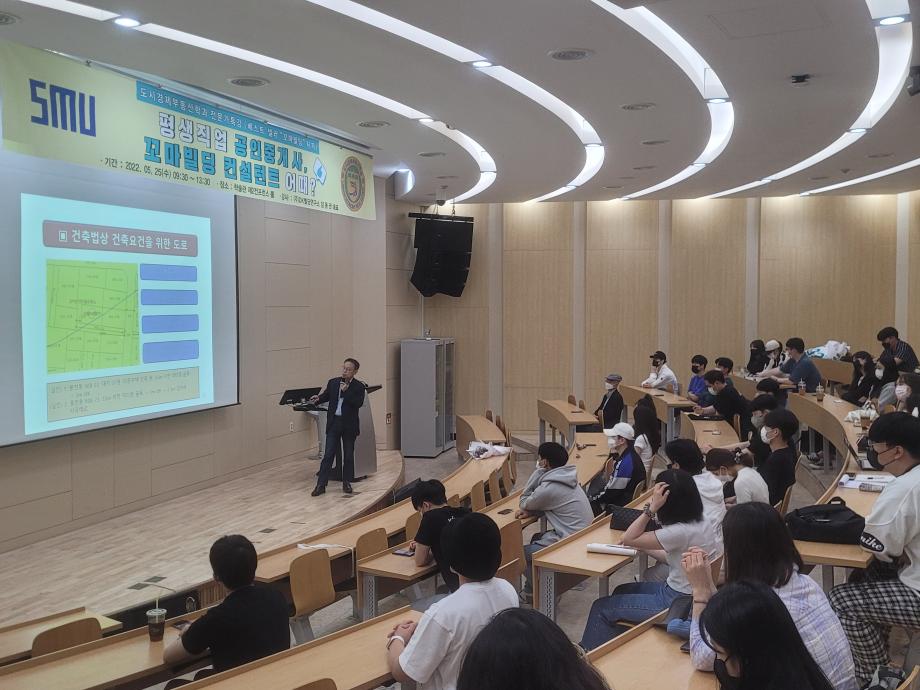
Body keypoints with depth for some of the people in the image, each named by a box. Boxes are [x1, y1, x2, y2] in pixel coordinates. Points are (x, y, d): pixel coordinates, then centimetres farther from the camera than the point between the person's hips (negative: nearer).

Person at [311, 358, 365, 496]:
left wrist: (346, 391, -21)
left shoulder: (359, 387, -4)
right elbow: (326, 395, 13)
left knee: (348, 455, 9)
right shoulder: (333, 383, 5)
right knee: (328, 455, -1)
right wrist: (318, 398, -8)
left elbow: (358, 403, -16)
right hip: (333, 423, 1)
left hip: (349, 425, -1)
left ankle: (346, 483, 22)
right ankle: (321, 485, 0)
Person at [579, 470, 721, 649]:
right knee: (622, 591, 25)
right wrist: (646, 548, 6)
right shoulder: (701, 523, -3)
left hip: (676, 604, -9)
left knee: (601, 608, 1)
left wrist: (652, 507, -24)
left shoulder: (681, 532, -29)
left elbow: (628, 539, -20)